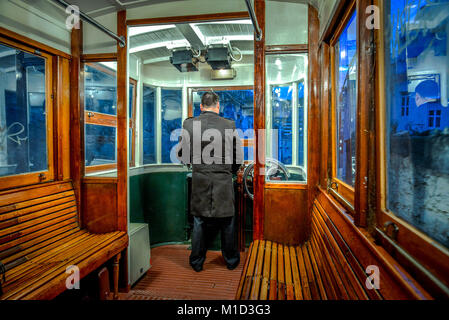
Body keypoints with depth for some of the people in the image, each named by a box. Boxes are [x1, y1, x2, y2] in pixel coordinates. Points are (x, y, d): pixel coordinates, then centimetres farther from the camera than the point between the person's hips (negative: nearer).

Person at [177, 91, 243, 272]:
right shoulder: (230, 125, -7)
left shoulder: (189, 124, -5)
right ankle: (231, 261, 29)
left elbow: (181, 154, 2)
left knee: (199, 224, 14)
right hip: (224, 183, -1)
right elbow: (238, 156, -1)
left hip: (199, 183, 1)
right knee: (227, 223, 14)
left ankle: (197, 262, 26)